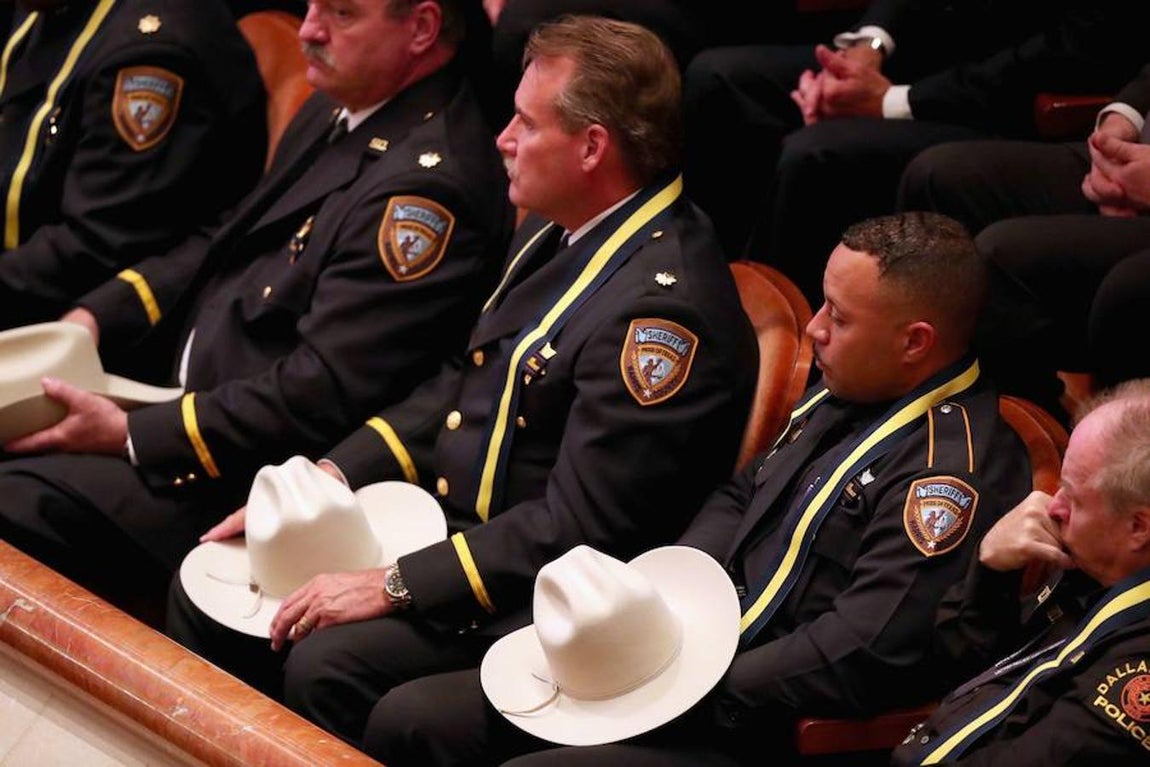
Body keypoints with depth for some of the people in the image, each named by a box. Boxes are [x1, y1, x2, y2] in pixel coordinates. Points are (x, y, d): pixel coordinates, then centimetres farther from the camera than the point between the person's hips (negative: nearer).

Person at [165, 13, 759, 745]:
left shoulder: (665, 304, -24)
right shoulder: (557, 231, 6)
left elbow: (580, 527, -25)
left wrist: (396, 585, -22)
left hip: (533, 595, -9)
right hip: (443, 530, 10)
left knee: (326, 663, -28)